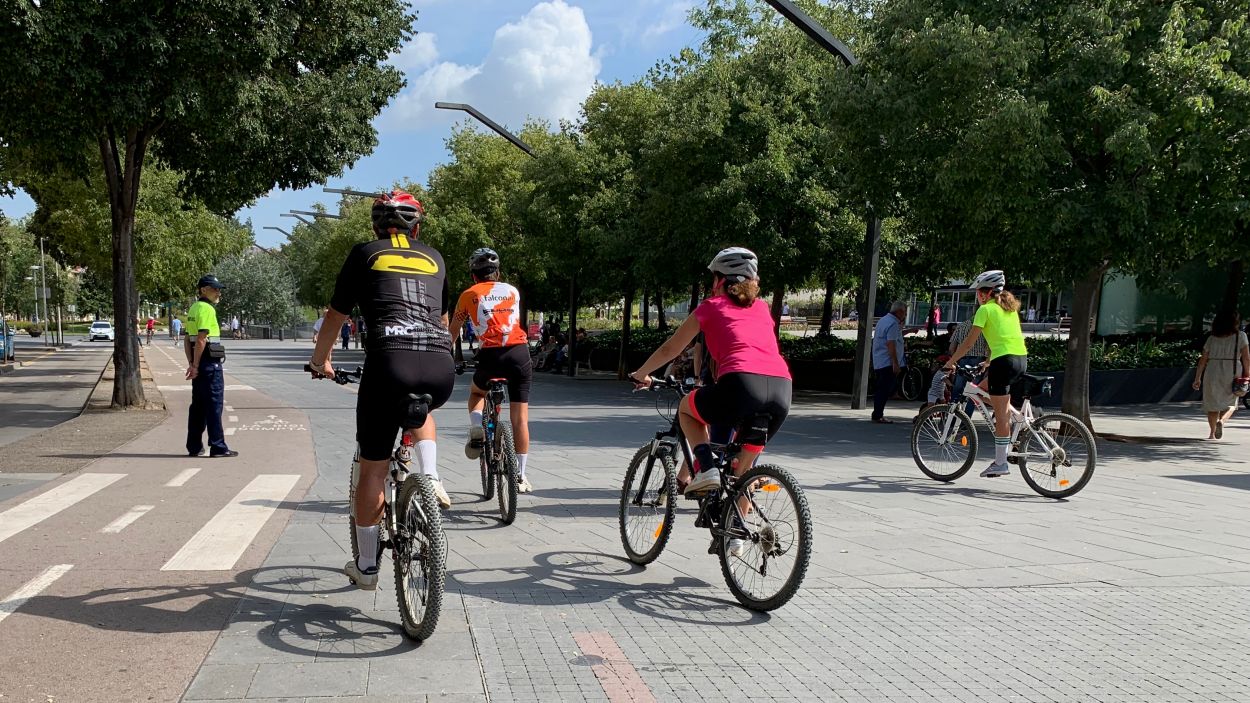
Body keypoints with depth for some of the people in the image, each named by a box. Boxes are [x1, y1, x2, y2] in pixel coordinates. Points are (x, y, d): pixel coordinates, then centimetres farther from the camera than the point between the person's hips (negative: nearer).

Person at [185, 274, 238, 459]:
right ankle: (218, 447, -2)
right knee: (214, 405, -5)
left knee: (198, 404, 13)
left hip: (199, 362, 10)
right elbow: (201, 340, -19)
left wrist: (191, 363, 15)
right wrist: (195, 365, -17)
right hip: (210, 362, -10)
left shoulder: (193, 308, 16)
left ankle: (194, 447, 18)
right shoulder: (207, 309, -14)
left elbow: (188, 340, 17)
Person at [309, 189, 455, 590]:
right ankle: (430, 478, 13)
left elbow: (336, 317, 22)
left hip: (389, 363, -2)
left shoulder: (365, 254, 17)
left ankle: (366, 567, 21)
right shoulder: (434, 259, 24)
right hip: (441, 369, 3)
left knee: (373, 470, 13)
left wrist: (320, 361, 39)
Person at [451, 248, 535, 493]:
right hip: (520, 352, 1)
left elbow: (453, 330, 24)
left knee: (476, 392, 30)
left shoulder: (469, 294, 15)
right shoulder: (512, 291, 20)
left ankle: (477, 431, 4)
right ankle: (521, 475, 7)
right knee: (520, 417, 7)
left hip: (491, 355, -1)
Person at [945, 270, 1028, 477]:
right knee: (982, 389, 25)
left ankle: (1000, 463, 3)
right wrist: (989, 360, 35)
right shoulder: (1010, 307, 19)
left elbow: (968, 343, -5)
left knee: (1001, 416, -2)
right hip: (1022, 359, 8)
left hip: (1004, 361, -8)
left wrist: (950, 362, 5)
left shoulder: (985, 309, -3)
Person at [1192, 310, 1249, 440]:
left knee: (1212, 405, 12)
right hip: (1232, 374, -1)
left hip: (1212, 374, 1)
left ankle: (1213, 433, 14)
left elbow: (1203, 360, 5)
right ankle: (1221, 420, -16)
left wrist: (1197, 378, 10)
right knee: (1230, 404, 12)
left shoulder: (1211, 338, 6)